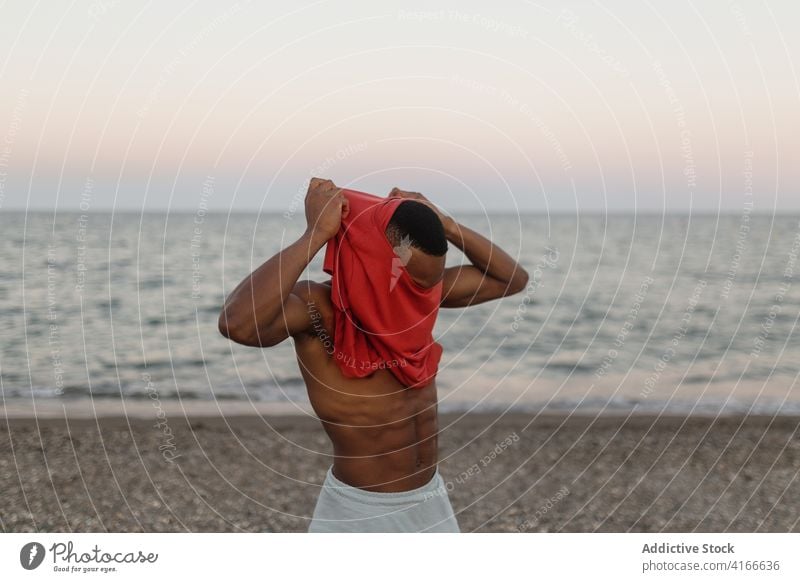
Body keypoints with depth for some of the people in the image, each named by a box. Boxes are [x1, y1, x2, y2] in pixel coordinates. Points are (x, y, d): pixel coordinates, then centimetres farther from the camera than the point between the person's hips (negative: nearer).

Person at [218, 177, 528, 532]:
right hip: (360, 511, -6)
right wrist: (317, 234, -34)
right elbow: (238, 323, -41)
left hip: (429, 499, 6)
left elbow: (512, 279, 5)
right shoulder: (316, 306, -20)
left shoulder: (418, 289, -2)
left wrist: (444, 224, -8)